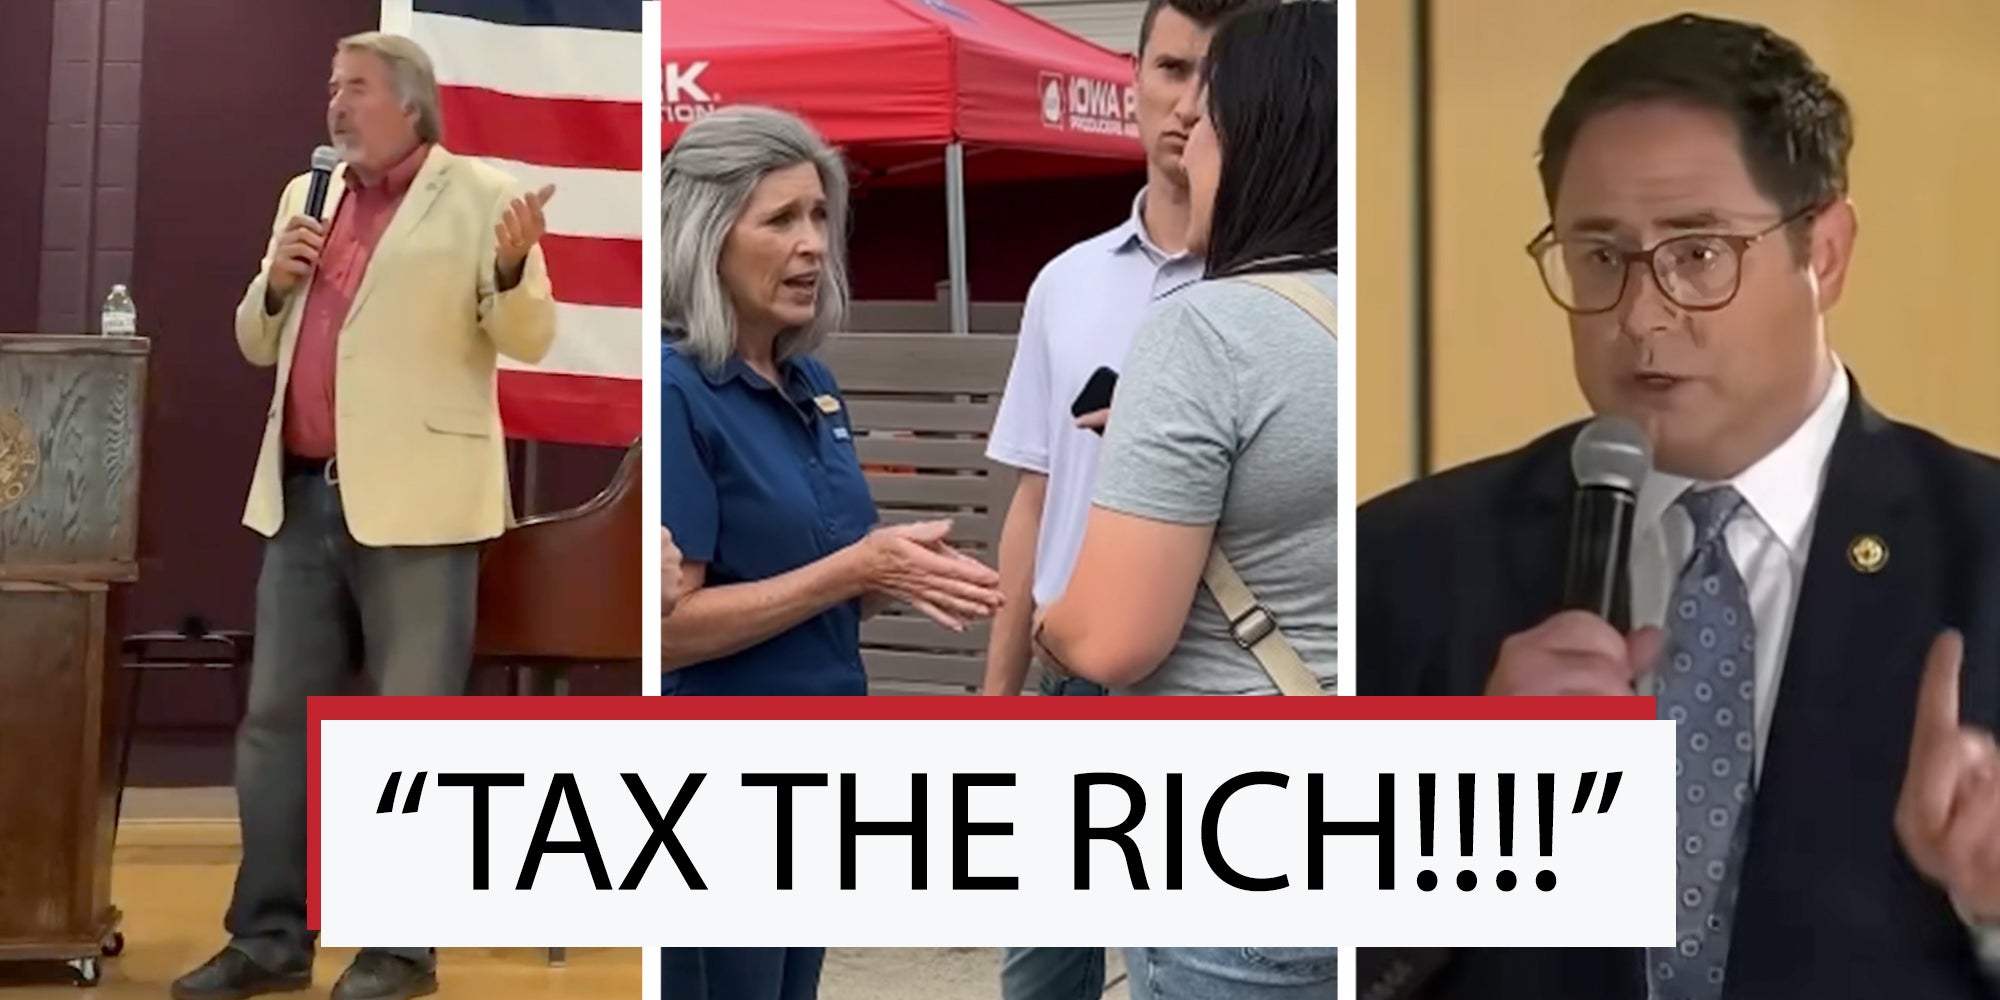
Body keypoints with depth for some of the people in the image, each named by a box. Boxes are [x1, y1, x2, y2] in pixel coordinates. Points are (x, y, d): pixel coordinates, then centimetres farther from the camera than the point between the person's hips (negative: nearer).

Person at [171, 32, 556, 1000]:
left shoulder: (479, 194, -1)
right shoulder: (306, 195, 17)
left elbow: (527, 340, -6)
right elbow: (258, 343, 20)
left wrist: (513, 268, -26)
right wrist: (275, 282, 0)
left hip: (413, 499, -6)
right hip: (302, 494, 6)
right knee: (275, 720, 9)